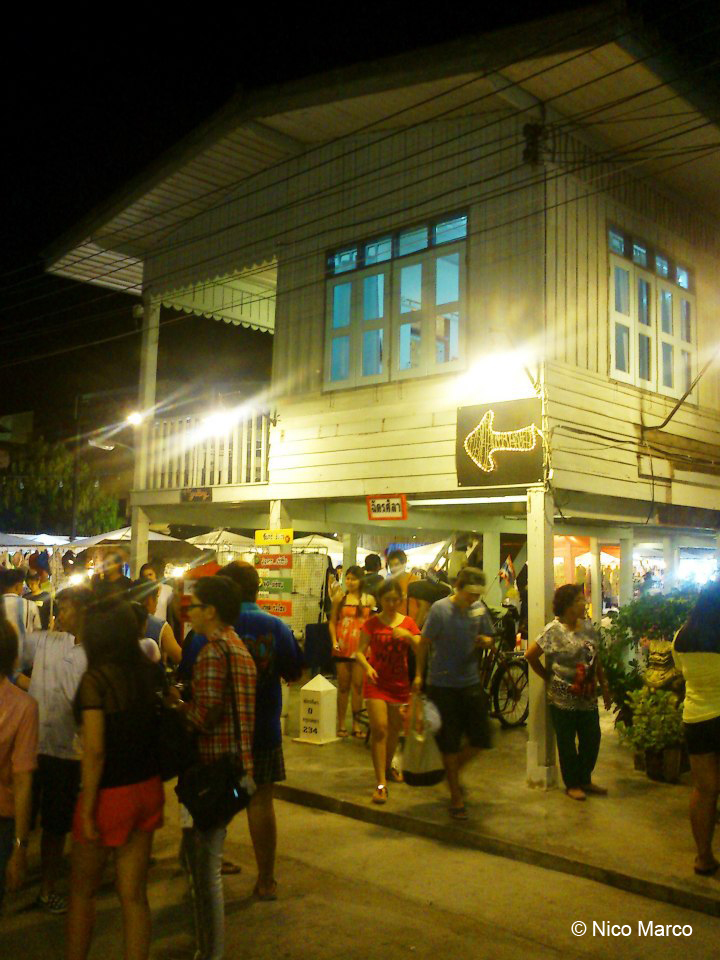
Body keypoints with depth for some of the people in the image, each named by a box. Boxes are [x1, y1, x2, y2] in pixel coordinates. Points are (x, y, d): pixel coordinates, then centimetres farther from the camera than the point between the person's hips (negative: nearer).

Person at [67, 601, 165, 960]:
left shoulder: (95, 680, -18)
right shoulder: (148, 673, -3)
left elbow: (94, 751, -19)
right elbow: (157, 730, 0)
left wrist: (87, 810, -12)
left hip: (111, 793, -5)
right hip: (148, 789, 5)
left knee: (82, 890, 19)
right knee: (134, 894, 15)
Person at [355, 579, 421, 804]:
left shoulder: (408, 623, 3)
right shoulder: (372, 623, -3)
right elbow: (360, 652, -5)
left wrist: (408, 636, -22)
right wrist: (367, 667, -24)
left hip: (400, 682, 3)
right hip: (377, 681, -3)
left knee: (395, 727, 15)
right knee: (379, 728, -13)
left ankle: (388, 767, 40)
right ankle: (381, 783, -9)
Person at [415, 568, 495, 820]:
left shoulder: (479, 609, 1)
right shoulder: (440, 609, -13)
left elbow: (489, 639, 12)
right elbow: (425, 643, -7)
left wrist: (485, 641, -12)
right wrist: (419, 675, -9)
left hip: (471, 682, 5)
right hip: (443, 685, -4)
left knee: (480, 738, 5)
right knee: (449, 743, 4)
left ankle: (454, 770, 34)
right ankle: (456, 797, 20)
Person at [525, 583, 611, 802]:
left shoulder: (588, 627, 6)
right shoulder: (553, 630, -12)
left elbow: (596, 659, 13)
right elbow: (530, 655, -8)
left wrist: (604, 687, 13)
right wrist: (548, 677, -2)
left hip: (588, 697, 6)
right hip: (564, 699, -6)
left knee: (592, 739, 11)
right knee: (567, 743, 7)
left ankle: (585, 780, 30)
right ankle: (572, 784, 22)